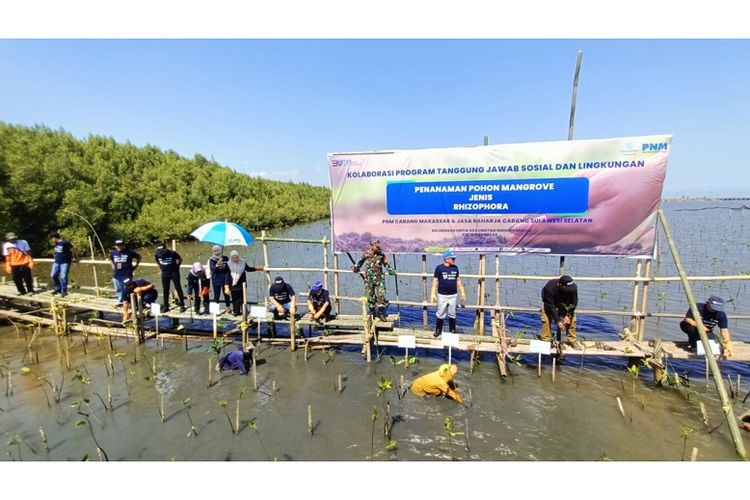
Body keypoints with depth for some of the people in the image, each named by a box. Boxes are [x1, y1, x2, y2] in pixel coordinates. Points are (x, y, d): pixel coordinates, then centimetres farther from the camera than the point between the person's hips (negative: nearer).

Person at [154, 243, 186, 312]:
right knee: (165, 290, 7)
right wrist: (161, 268, 9)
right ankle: (166, 306, 17)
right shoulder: (157, 254, -6)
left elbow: (180, 259, 0)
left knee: (178, 288, -3)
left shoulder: (172, 253, -16)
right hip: (165, 274, 3)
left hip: (174, 272, -3)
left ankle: (182, 305, 3)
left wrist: (177, 267, 1)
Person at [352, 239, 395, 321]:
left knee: (381, 295, -7)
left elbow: (386, 264, 12)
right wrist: (356, 268, 26)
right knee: (370, 296, 5)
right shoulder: (366, 254, -1)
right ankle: (372, 312, 20)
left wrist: (390, 270, 0)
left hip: (379, 278, 0)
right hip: (369, 278, 0)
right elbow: (360, 262, 17)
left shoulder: (381, 255, 1)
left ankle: (381, 313, 5)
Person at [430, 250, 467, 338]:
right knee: (440, 314, 6)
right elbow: (435, 281, -7)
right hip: (442, 295, -3)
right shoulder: (439, 268, -8)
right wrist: (433, 293, -12)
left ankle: (452, 331, 26)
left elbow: (458, 280, 10)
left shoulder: (455, 268, 3)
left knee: (452, 314, 12)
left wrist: (462, 292, 9)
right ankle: (438, 330, 20)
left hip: (453, 295, 3)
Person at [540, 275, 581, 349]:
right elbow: (550, 306, -35)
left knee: (572, 319, -7)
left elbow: (574, 302, -17)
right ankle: (546, 341, -4)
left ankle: (572, 340, 10)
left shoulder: (573, 288, -31)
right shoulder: (550, 288, -41)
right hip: (550, 302, -3)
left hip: (565, 302, 3)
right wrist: (557, 321, -35)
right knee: (546, 320, -15)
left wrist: (568, 315, -25)